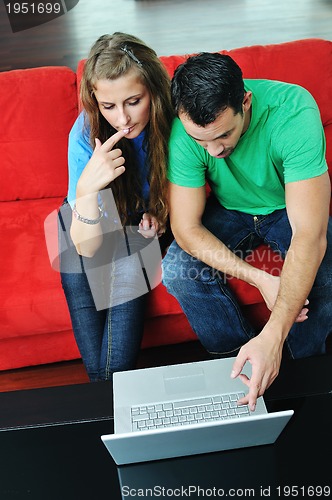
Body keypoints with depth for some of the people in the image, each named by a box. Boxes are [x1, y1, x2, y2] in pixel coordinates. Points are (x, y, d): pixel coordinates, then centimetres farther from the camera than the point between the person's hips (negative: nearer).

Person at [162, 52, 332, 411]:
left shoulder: (293, 111, -35)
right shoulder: (184, 130, -27)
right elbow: (186, 228, -22)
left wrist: (273, 336, -48)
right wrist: (259, 279, -32)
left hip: (289, 209, -1)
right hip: (229, 210, 2)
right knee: (177, 271, -24)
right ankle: (239, 361, 0)